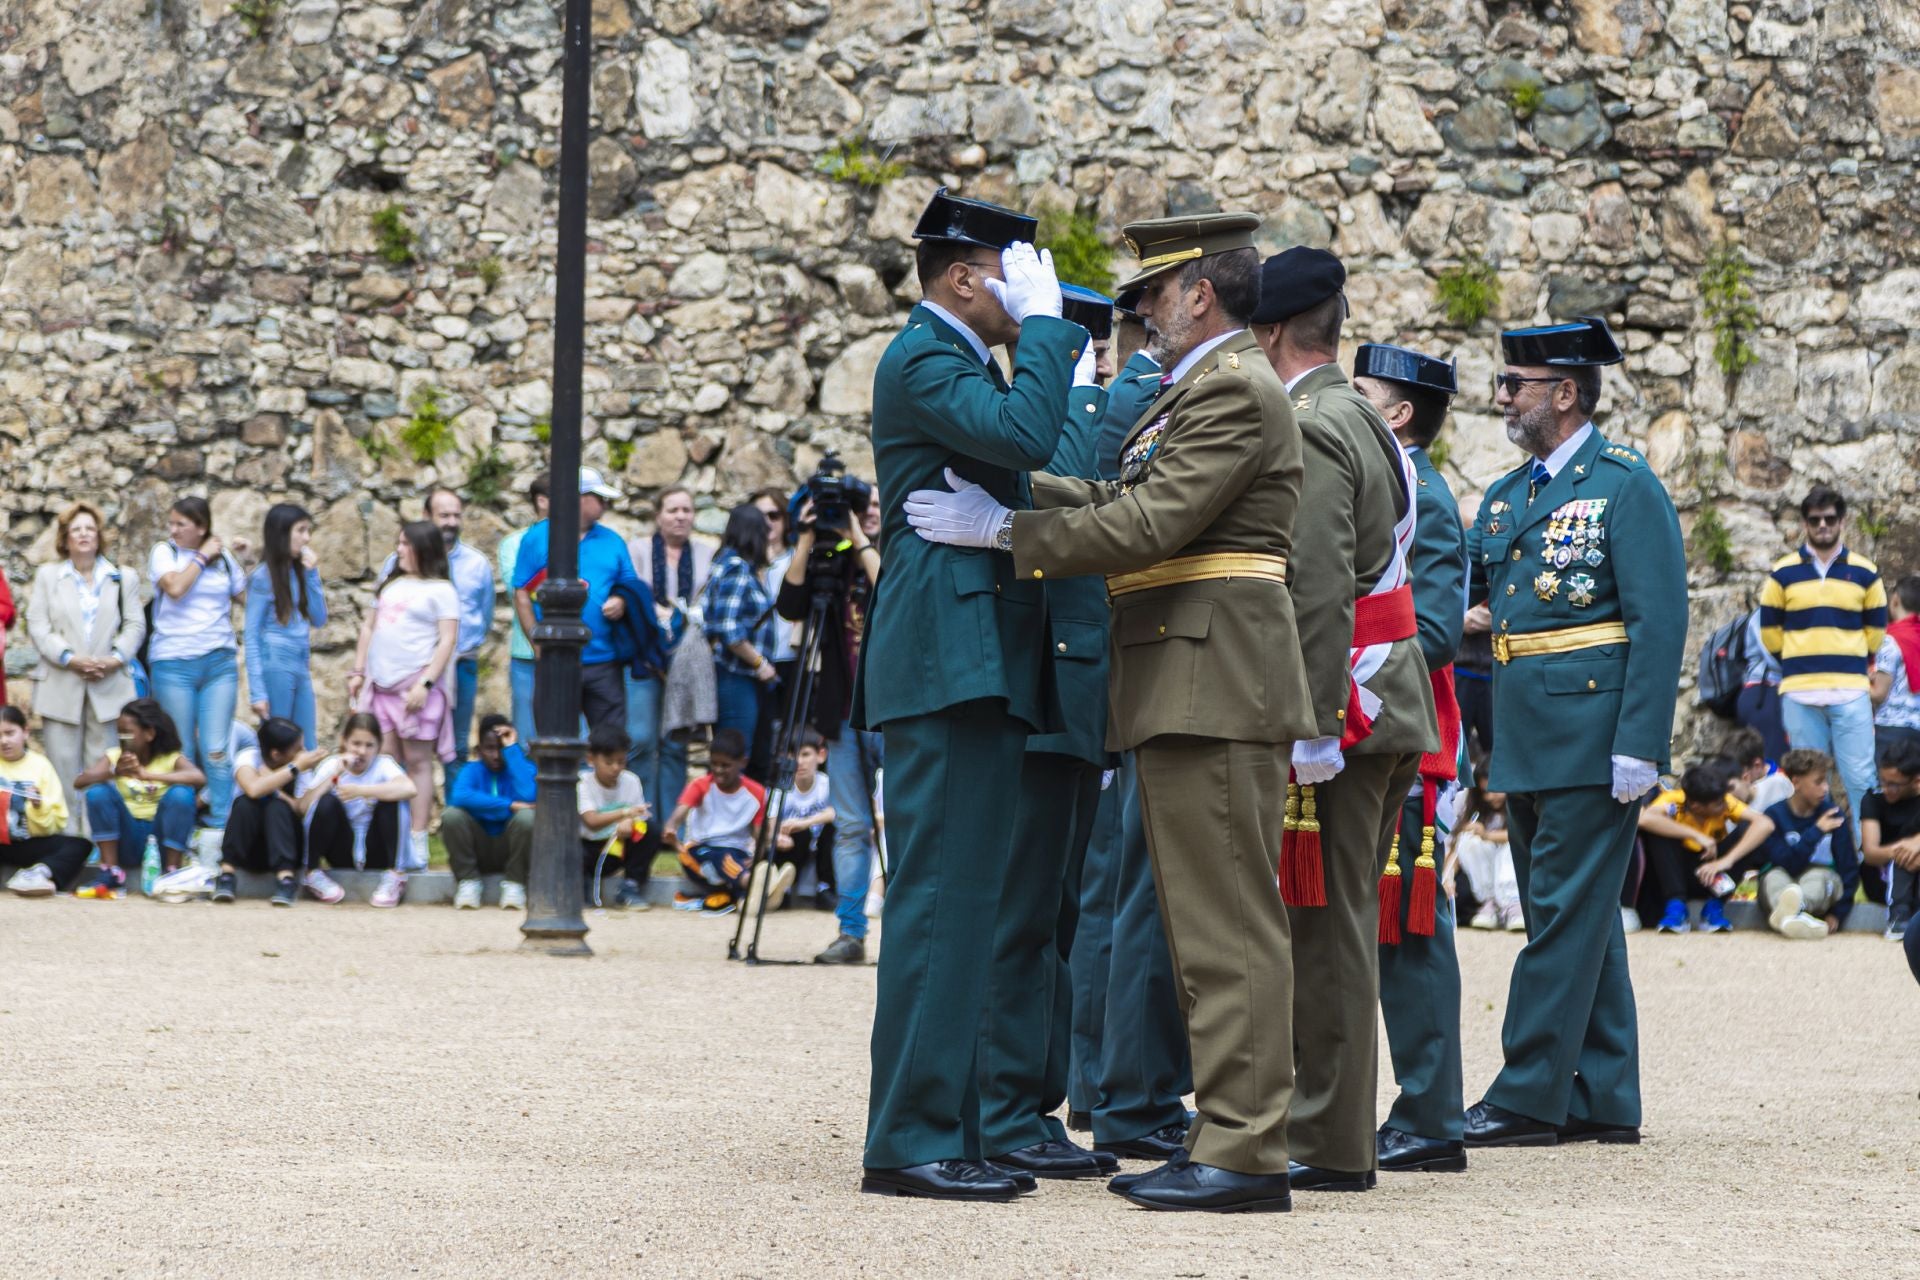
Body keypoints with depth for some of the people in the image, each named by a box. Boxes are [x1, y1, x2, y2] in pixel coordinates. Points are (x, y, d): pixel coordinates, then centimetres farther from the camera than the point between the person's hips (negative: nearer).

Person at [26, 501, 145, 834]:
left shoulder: (123, 578, 14)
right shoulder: (47, 575, 11)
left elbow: (134, 625, 6)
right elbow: (38, 626, 1)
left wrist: (115, 658, -12)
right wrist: (69, 658, -13)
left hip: (108, 686, 1)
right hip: (62, 686, 0)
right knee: (63, 767, -3)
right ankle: (67, 835, 0)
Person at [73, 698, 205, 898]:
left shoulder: (171, 758, -5)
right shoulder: (114, 756, 1)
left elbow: (199, 778, -27)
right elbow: (79, 782, -14)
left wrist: (147, 774, -35)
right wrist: (114, 772, -33)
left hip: (162, 838, -2)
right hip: (129, 838, 2)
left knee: (181, 793, -26)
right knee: (98, 791, -19)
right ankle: (110, 872, -14)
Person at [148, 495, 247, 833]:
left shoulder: (223, 556, 9)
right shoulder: (164, 552, 2)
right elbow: (175, 587, -15)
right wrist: (203, 557, -6)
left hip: (219, 663, 1)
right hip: (174, 663, -1)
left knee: (215, 750, -4)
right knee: (182, 751, 2)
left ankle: (222, 822, -1)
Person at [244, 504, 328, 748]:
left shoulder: (299, 573, 14)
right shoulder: (263, 577, -5)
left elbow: (319, 620, 10)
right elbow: (252, 636, -8)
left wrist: (312, 574, 2)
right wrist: (258, 692, -14)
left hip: (302, 668, 7)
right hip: (276, 667, -7)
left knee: (308, 752, 5)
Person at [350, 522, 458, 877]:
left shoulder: (440, 590, 0)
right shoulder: (389, 584, 19)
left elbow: (447, 641, -7)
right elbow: (369, 627, 23)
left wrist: (426, 683, -16)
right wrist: (357, 671, 14)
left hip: (416, 685, -6)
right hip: (380, 684, 6)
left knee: (417, 761, -5)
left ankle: (416, 847, -7)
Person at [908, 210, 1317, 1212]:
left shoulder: (1234, 390, -11)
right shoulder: (1200, 389, 22)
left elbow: (1147, 527, -19)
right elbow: (1121, 499, 24)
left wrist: (1001, 528, -14)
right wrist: (1004, 482, 19)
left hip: (1214, 685, -11)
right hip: (1189, 690, 11)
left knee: (1228, 923, -10)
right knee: (1210, 925, 11)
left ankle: (1243, 1156, -10)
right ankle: (1226, 1138, 15)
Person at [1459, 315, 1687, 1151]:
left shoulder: (1625, 487, -8)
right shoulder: (1506, 496, 16)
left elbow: (1659, 621, -13)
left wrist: (1637, 748, -19)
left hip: (1592, 735, -8)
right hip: (1526, 738, 8)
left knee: (1567, 915, -6)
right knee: (1574, 917, 11)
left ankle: (1529, 1098, -4)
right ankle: (1602, 1100, 17)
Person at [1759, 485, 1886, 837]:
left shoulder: (1865, 573, 7)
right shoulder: (1782, 573, 6)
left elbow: (1875, 632, 16)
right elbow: (1770, 632, 12)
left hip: (1851, 693, 0)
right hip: (1800, 694, 0)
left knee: (1860, 779, -4)